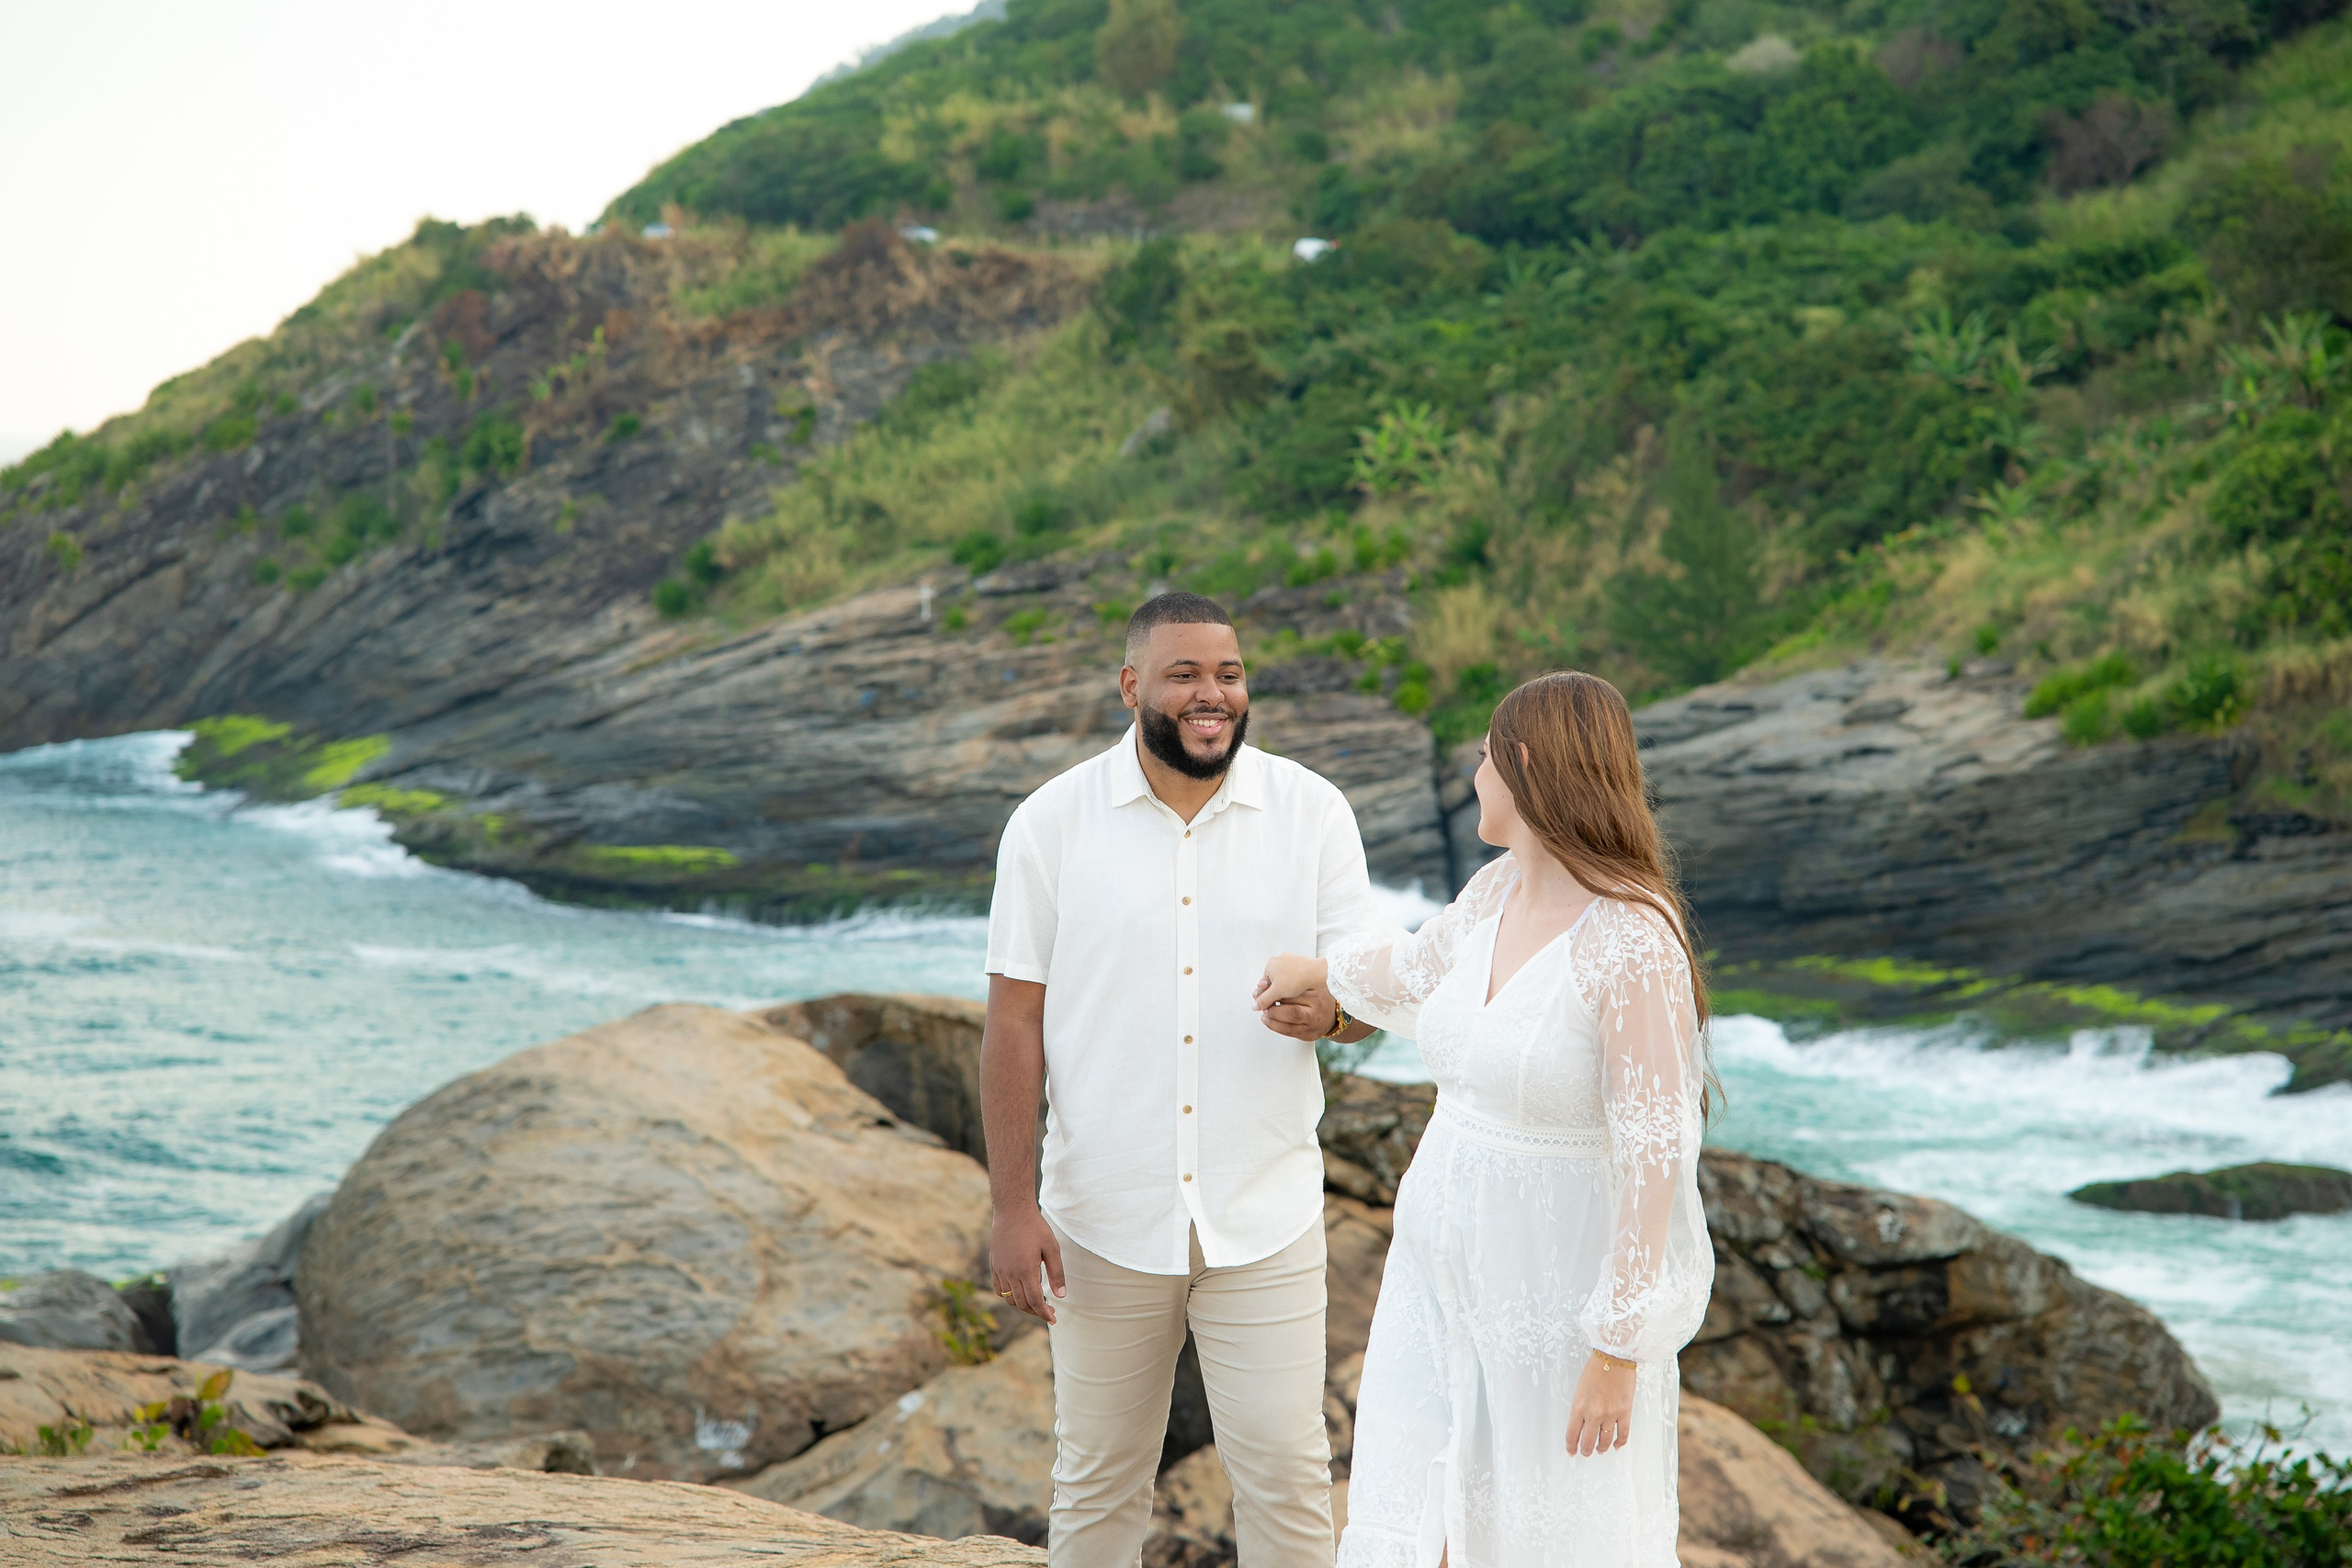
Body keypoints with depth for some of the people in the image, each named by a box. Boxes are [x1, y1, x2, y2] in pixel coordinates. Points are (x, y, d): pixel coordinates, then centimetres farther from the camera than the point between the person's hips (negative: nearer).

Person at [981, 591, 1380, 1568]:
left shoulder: (1312, 812, 0)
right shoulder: (1051, 824, -3)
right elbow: (1015, 1024, -2)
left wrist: (1330, 1011, -22)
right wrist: (1013, 1208, -7)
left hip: (1266, 1218, 0)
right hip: (1104, 1219, 0)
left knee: (1286, 1476, 2)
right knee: (1097, 1482, 11)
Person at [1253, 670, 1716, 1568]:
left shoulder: (1632, 942, -24)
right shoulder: (1497, 893, 1)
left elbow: (1655, 1154, -23)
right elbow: (1420, 968, 25)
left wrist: (1620, 1351, -21)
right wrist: (1321, 972, 44)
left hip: (1564, 1286, -7)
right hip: (1446, 1269, 7)